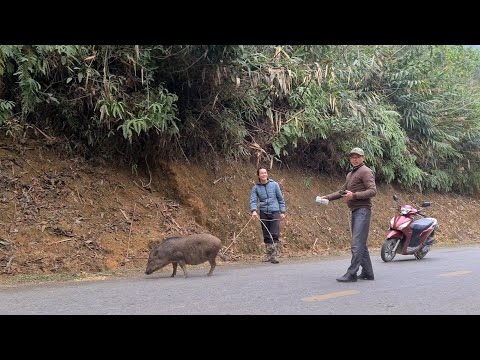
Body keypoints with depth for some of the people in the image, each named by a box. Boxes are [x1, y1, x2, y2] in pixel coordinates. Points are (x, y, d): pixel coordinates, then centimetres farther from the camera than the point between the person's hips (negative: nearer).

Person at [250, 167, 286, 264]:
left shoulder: (274, 184, 3)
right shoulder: (256, 187, 4)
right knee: (266, 236, 7)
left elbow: (281, 199, 8)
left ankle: (275, 255, -8)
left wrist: (282, 212, 5)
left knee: (275, 235, -10)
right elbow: (253, 200, -4)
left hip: (274, 212, -2)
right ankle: (269, 254, 17)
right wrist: (253, 210, -22)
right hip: (263, 213, 2)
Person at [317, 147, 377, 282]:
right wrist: (327, 197, 13)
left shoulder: (365, 171, -7)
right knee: (361, 244, 12)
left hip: (362, 210, -10)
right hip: (355, 211, 10)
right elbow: (343, 191, 25)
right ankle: (367, 272, 18)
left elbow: (373, 191, -16)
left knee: (357, 243, -13)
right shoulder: (351, 174, 22)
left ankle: (351, 274, -15)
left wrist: (354, 195, -23)